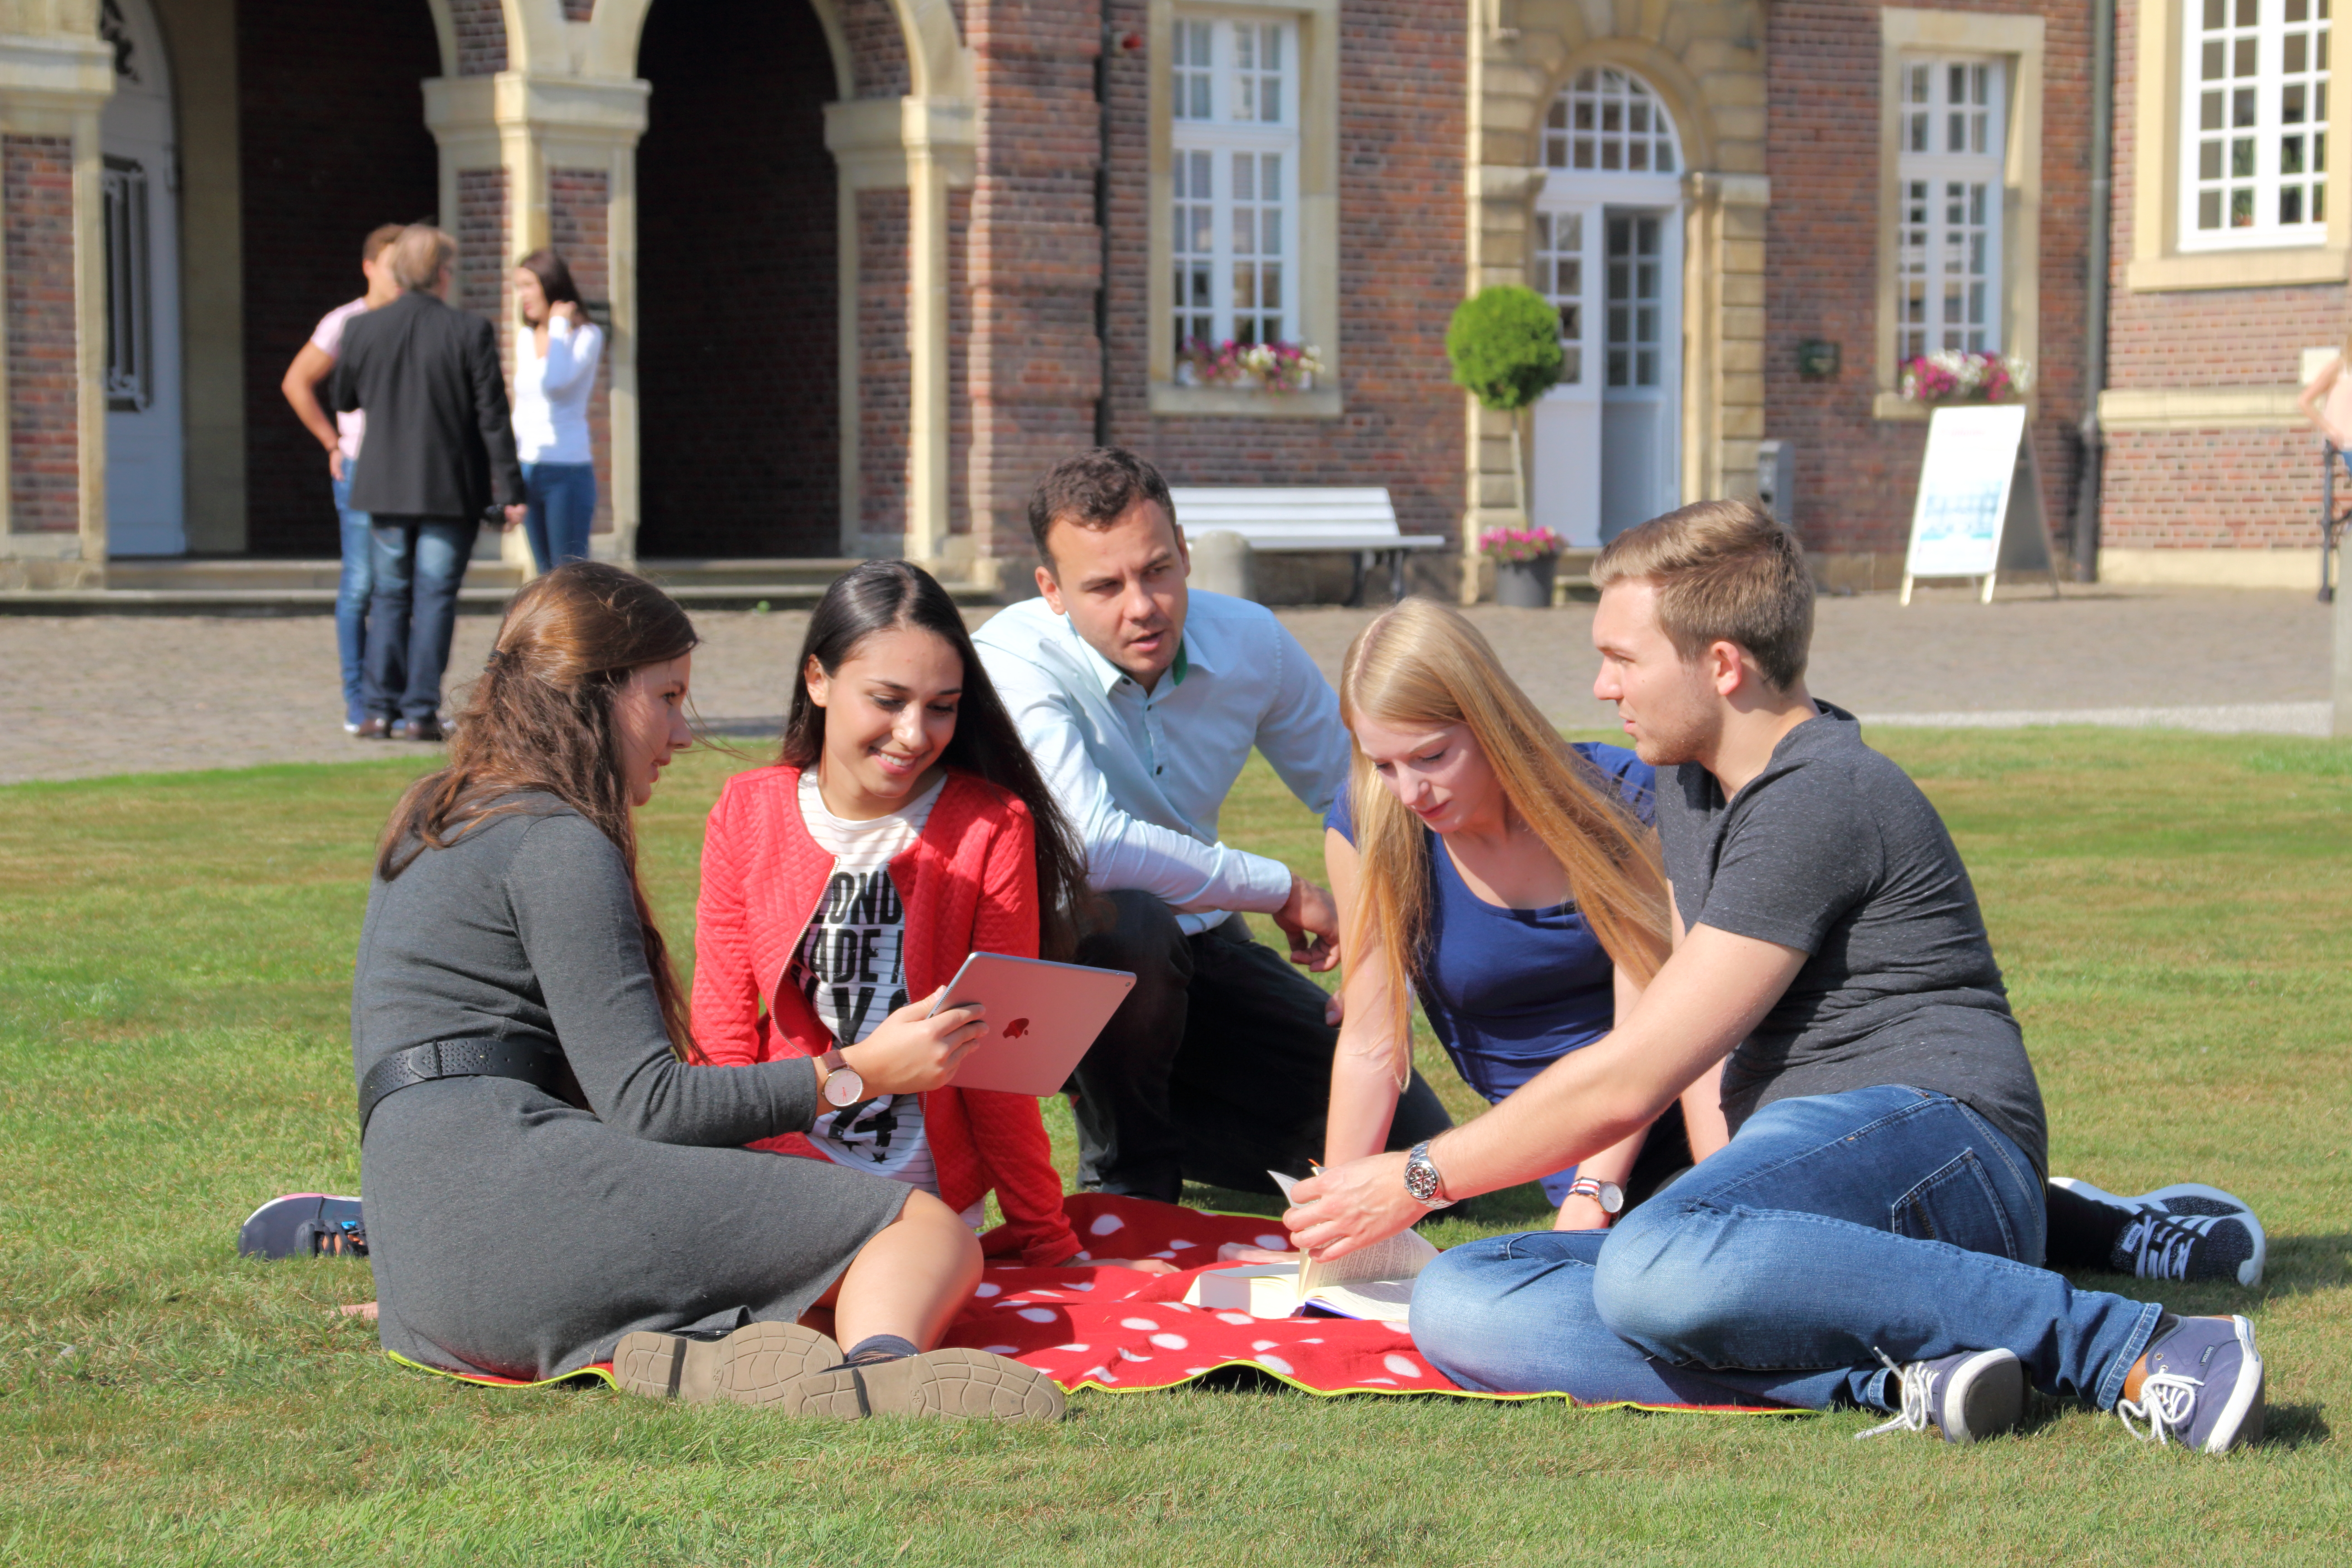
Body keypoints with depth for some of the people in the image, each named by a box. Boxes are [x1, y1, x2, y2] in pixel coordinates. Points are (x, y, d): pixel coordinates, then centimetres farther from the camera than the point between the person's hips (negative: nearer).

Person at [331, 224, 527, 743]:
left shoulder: (361, 330, -2)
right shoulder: (471, 333, -10)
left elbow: (344, 402, 12)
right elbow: (493, 418, -8)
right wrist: (510, 490, -3)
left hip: (385, 486, 3)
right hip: (452, 487, -3)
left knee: (389, 596, 13)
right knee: (435, 598, 2)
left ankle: (384, 709, 10)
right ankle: (421, 712, -1)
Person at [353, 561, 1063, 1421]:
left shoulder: (436, 824, 28)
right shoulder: (557, 842, -2)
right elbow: (645, 1103, -9)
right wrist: (858, 1074, -2)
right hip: (507, 1181, -9)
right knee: (925, 1226, -11)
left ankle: (700, 1355, -26)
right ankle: (880, 1368, -47)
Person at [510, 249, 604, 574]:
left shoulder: (587, 336, -6)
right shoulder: (526, 339, 13)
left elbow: (555, 382, -24)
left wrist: (559, 323, -13)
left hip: (567, 472, -7)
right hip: (528, 471, 7)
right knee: (546, 575, 8)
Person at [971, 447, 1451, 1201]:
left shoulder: (1249, 640, -6)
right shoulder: (1013, 659, -24)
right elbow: (1094, 844, -38)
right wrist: (1282, 889, -27)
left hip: (1202, 949, 5)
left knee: (1411, 1141, -3)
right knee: (1128, 922, -41)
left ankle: (1159, 1118, 20)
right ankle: (1126, 1168, -12)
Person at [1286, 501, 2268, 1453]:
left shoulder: (1819, 800, -11)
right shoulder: (1688, 787, 21)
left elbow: (1629, 1080, -12)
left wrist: (1418, 1178, -2)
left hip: (1926, 1138, -9)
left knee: (1659, 1269, -41)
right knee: (1457, 1311, -13)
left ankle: (2131, 1350, -29)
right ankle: (1895, 1379, -24)